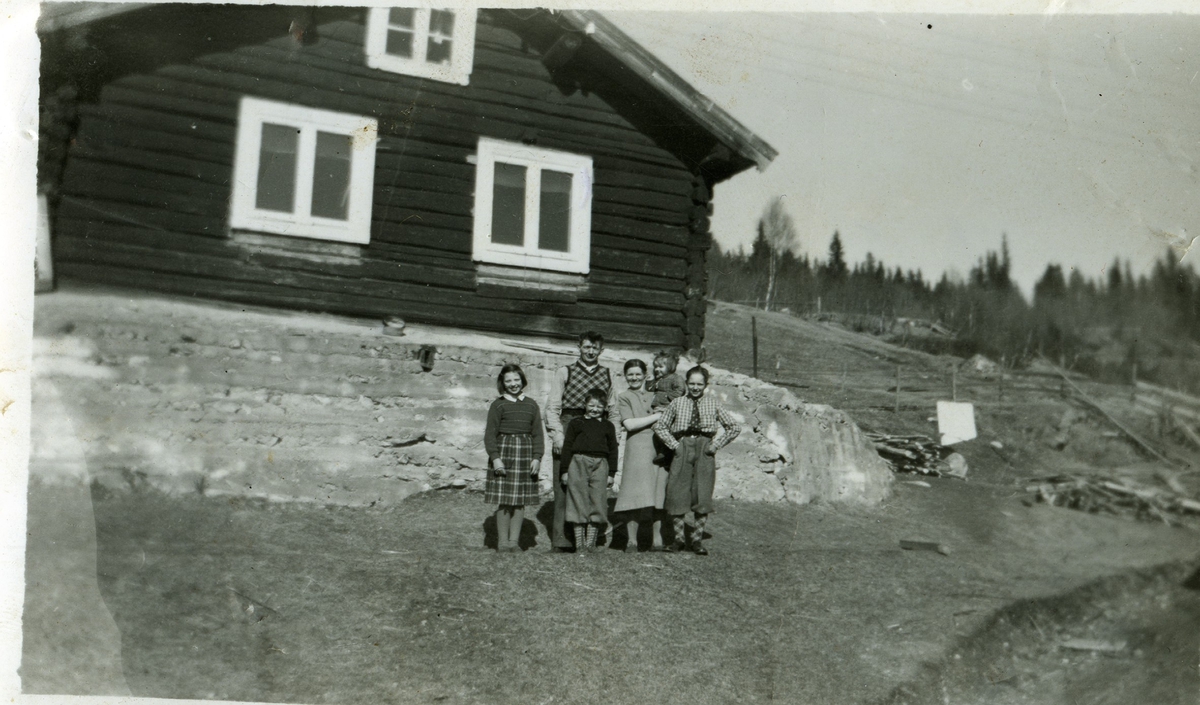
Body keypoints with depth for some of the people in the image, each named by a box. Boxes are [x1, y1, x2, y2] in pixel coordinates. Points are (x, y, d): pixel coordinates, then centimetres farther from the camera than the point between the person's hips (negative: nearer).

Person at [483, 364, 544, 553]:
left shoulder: (531, 405, 10)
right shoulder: (498, 405, 1)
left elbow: (537, 434, 10)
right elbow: (490, 433, -1)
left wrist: (537, 457, 0)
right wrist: (495, 457, -10)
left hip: (525, 452, 3)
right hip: (503, 451, -3)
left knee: (520, 501, 6)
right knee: (504, 501, -2)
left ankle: (514, 541, 15)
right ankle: (502, 542, 9)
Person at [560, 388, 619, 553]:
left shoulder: (608, 426, 14)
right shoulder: (575, 423, 9)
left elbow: (613, 449, 15)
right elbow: (567, 446, 7)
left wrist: (611, 473, 8)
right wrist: (565, 470, 2)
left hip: (600, 465, 1)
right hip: (578, 463, -1)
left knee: (597, 502, -1)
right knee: (579, 502, -1)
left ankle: (590, 543, 9)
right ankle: (579, 544, 6)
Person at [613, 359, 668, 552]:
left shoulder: (653, 396, 22)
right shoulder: (624, 397, 7)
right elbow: (629, 424, -7)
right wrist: (656, 416, -5)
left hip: (659, 447, 4)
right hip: (637, 448, -4)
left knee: (658, 495, 0)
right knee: (635, 494, -7)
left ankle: (657, 540, 6)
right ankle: (632, 541, 1)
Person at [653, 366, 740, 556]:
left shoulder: (712, 404, 6)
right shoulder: (677, 403, 6)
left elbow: (735, 427, 11)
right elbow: (659, 426, 11)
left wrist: (715, 445, 2)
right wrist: (674, 444, 1)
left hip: (704, 450, 0)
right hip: (682, 449, 0)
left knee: (702, 495, -2)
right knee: (676, 493, -3)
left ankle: (698, 540, 9)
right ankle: (679, 538, 9)